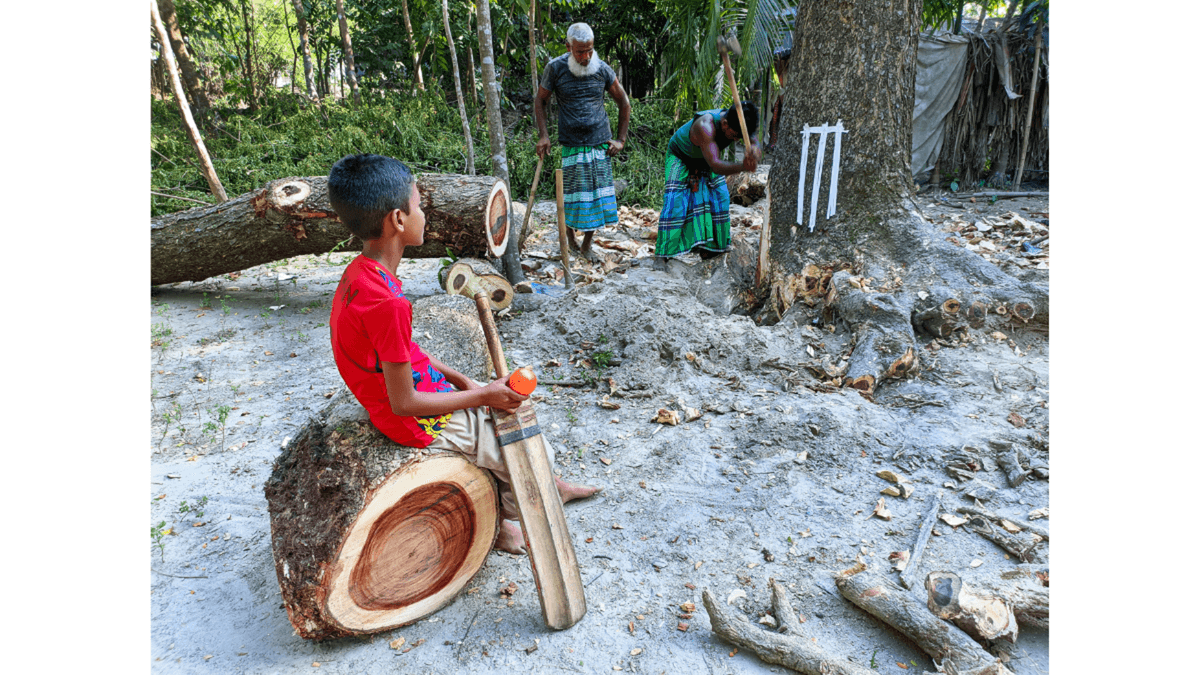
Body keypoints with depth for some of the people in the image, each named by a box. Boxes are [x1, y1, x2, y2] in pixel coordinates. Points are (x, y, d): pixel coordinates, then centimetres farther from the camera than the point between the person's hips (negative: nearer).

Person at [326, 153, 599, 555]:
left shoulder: (361, 271, -3)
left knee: (510, 408, 22)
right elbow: (404, 403, -27)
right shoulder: (388, 304, -34)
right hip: (425, 424, -9)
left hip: (428, 389, 9)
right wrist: (482, 395, -18)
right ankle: (506, 524, 29)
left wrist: (461, 380, 4)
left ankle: (552, 487, 40)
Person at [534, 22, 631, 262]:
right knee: (572, 195, -3)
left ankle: (587, 245, 15)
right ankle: (570, 239, 21)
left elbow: (623, 101, 12)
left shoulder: (602, 69, 1)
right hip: (572, 145, -2)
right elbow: (540, 100, 7)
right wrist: (543, 135, -5)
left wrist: (621, 139, 7)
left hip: (600, 143, 2)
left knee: (598, 196, 1)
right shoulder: (555, 68, -3)